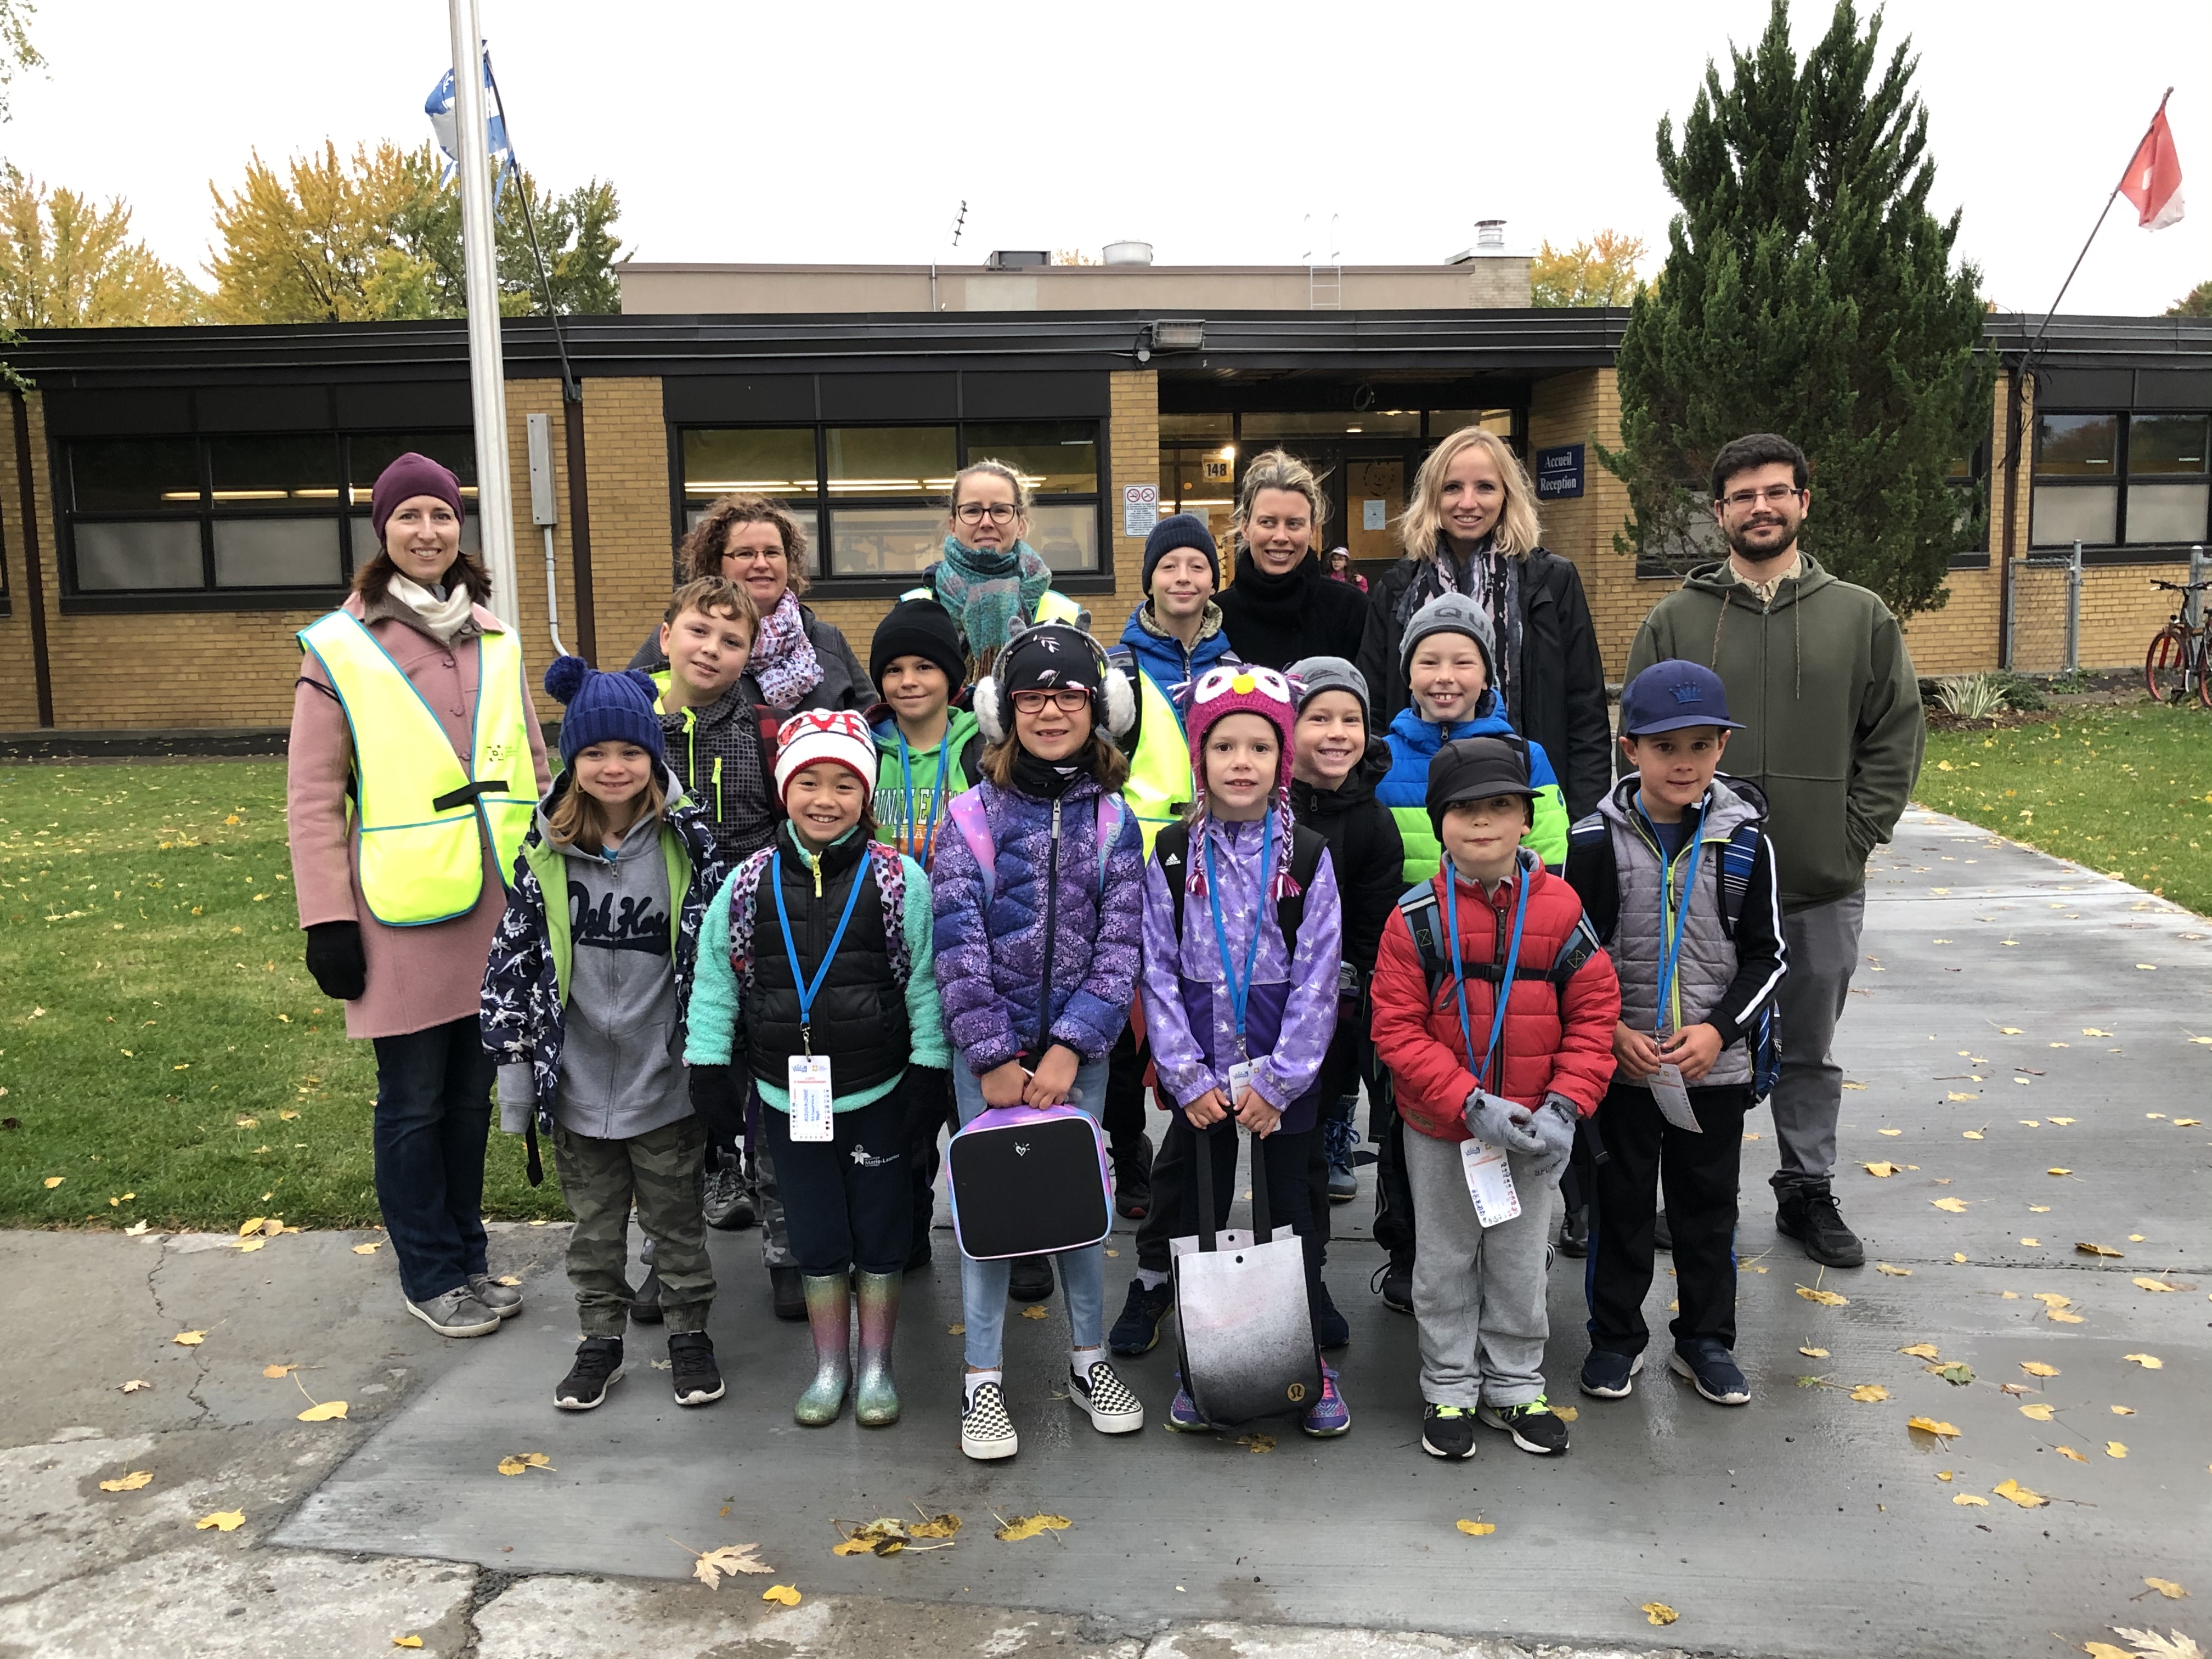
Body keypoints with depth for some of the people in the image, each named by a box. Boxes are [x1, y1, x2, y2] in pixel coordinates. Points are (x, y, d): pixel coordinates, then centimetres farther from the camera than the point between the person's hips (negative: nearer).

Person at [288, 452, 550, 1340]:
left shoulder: (495, 641, 10)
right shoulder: (340, 648, -4)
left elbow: (534, 768, 15)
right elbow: (313, 798, -5)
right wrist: (328, 920, -8)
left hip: (498, 908, 4)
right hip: (403, 915, -4)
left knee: (472, 1092, 14)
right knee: (415, 1102, 5)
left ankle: (466, 1256, 29)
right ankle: (430, 1276, 21)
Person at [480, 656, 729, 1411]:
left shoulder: (688, 842, -9)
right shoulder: (547, 852, -4)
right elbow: (515, 955, 1)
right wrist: (513, 1061, 0)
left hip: (663, 1081, -2)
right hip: (577, 1084, 2)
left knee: (675, 1216, 13)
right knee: (593, 1223, 17)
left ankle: (690, 1333, 30)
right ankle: (600, 1341, 33)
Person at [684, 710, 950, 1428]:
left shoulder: (899, 879, -7)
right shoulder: (750, 883, -1)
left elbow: (925, 980, -4)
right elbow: (717, 979, 7)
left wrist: (928, 1066, -5)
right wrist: (710, 1063, 6)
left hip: (876, 1093, -2)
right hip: (786, 1095, 2)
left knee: (880, 1233, 10)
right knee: (815, 1235, 13)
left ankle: (875, 1367, 28)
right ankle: (830, 1367, 30)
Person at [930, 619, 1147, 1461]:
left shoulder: (1114, 821, 0)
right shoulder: (973, 816, -5)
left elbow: (1120, 946, -4)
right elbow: (959, 946, -8)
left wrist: (1067, 1048, -11)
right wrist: (994, 1058, -11)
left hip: (1078, 1047, 2)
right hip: (988, 1046, -1)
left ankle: (1089, 1360, 28)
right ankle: (982, 1381, 16)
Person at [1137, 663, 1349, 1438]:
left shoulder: (1307, 857, -4)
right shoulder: (1173, 856, -1)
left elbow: (1317, 976, -6)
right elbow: (1158, 973, -2)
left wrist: (1278, 1080, -11)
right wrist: (1188, 1077, -8)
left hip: (1283, 1076, -1)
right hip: (1199, 1076, 1)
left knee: (1290, 1211, 10)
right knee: (1201, 1213, 11)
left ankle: (1312, 1365, 26)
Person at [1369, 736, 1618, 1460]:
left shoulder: (1559, 910, -7)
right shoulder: (1416, 918, -12)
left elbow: (1594, 1012, -3)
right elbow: (1397, 1029, -14)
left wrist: (1563, 1107, -14)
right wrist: (1471, 1104, -22)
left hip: (1530, 1129, 2)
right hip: (1440, 1130, -1)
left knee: (1520, 1263, 16)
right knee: (1446, 1263, 14)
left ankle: (1515, 1387, 34)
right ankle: (1449, 1390, 31)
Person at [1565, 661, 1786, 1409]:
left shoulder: (1744, 840, -4)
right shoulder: (1597, 841, -8)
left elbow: (1766, 954, 1)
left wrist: (1720, 1029, -12)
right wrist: (1609, 1031, -12)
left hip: (1716, 1063, 1)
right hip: (1622, 1061, -1)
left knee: (1709, 1204, 13)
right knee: (1621, 1201, 11)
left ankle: (1705, 1339, 30)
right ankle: (1616, 1335, 27)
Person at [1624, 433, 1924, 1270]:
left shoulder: (1862, 616, 3)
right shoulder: (1675, 620, 1)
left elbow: (1898, 734, 4)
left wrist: (1857, 833, -4)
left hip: (1825, 887, 1)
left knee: (1811, 1051, 15)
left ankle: (1809, 1193, 31)